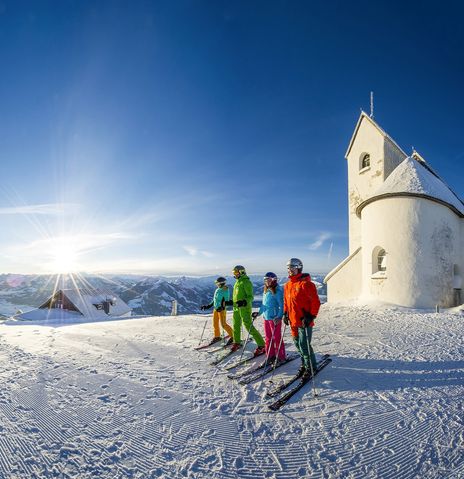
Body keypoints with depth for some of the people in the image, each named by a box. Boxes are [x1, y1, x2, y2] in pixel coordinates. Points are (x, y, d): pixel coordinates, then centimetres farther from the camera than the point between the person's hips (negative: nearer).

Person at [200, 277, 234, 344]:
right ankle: (217, 336, 28)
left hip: (222, 309, -8)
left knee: (223, 324, -8)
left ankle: (232, 336, 6)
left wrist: (222, 307, -30)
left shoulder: (225, 291, -12)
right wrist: (207, 306, 20)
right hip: (216, 309, 8)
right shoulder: (217, 290, 11)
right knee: (215, 323, 12)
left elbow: (225, 301, -16)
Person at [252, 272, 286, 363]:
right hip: (266, 318, 8)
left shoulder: (278, 291, -13)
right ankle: (270, 356, 26)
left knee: (276, 338, 1)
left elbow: (281, 305, -16)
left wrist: (279, 317, -23)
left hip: (275, 319, -8)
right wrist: (259, 313, 17)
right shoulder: (266, 291, 11)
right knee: (268, 338, 14)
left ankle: (280, 357, 15)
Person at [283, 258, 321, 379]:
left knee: (304, 345, -2)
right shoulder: (287, 285, 10)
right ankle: (305, 364, 34)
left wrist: (311, 316, -16)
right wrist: (285, 313, 14)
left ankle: (311, 367, 18)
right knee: (297, 343, 16)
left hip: (304, 321, -7)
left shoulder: (306, 284, -13)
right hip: (293, 321, 7)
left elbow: (316, 302, -13)